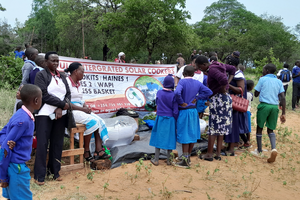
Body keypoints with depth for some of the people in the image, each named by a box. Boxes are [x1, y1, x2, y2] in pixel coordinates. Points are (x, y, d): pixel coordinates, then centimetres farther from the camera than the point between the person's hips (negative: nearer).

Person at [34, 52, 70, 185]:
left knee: (57, 143, 7)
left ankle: (55, 171, 19)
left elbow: (68, 94, 8)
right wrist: (62, 104, -9)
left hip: (61, 114, 5)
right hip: (45, 114, -5)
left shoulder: (62, 76, 14)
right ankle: (40, 175, 4)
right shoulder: (41, 75, -2)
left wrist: (60, 108, -9)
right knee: (42, 144, -4)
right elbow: (44, 95, -12)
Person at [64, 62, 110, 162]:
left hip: (81, 110, 9)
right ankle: (86, 152, -17)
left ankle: (99, 150, -17)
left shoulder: (78, 84, 18)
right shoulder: (67, 82, -11)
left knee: (100, 121, -11)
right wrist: (82, 109, -18)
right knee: (92, 121, -27)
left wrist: (86, 107, 0)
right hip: (71, 111, -9)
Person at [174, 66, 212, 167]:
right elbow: (209, 92, 0)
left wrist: (181, 102, -15)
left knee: (184, 135, 0)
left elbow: (177, 92, -30)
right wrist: (197, 97, 0)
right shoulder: (197, 83, 2)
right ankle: (188, 156, 26)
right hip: (193, 111, 5)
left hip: (183, 112, -5)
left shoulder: (182, 82, -12)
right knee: (192, 134, 14)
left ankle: (185, 160, 3)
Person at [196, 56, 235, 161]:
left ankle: (209, 154, 7)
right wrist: (228, 83, 13)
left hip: (218, 99, -10)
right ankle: (218, 154, 19)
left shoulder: (212, 70, -18)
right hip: (226, 99, 10)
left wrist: (223, 89, -16)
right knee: (221, 127, 13)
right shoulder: (218, 65, 11)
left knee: (213, 127, -1)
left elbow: (223, 79, -34)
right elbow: (232, 69, 23)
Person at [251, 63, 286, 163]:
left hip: (264, 105, -3)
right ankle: (274, 148, -11)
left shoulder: (262, 79, 1)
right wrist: (283, 113, 4)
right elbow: (283, 98, 3)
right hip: (275, 107, 3)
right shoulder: (279, 82, 11)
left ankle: (259, 151, 20)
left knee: (259, 128, 12)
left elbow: (256, 94, 6)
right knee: (270, 129, 14)